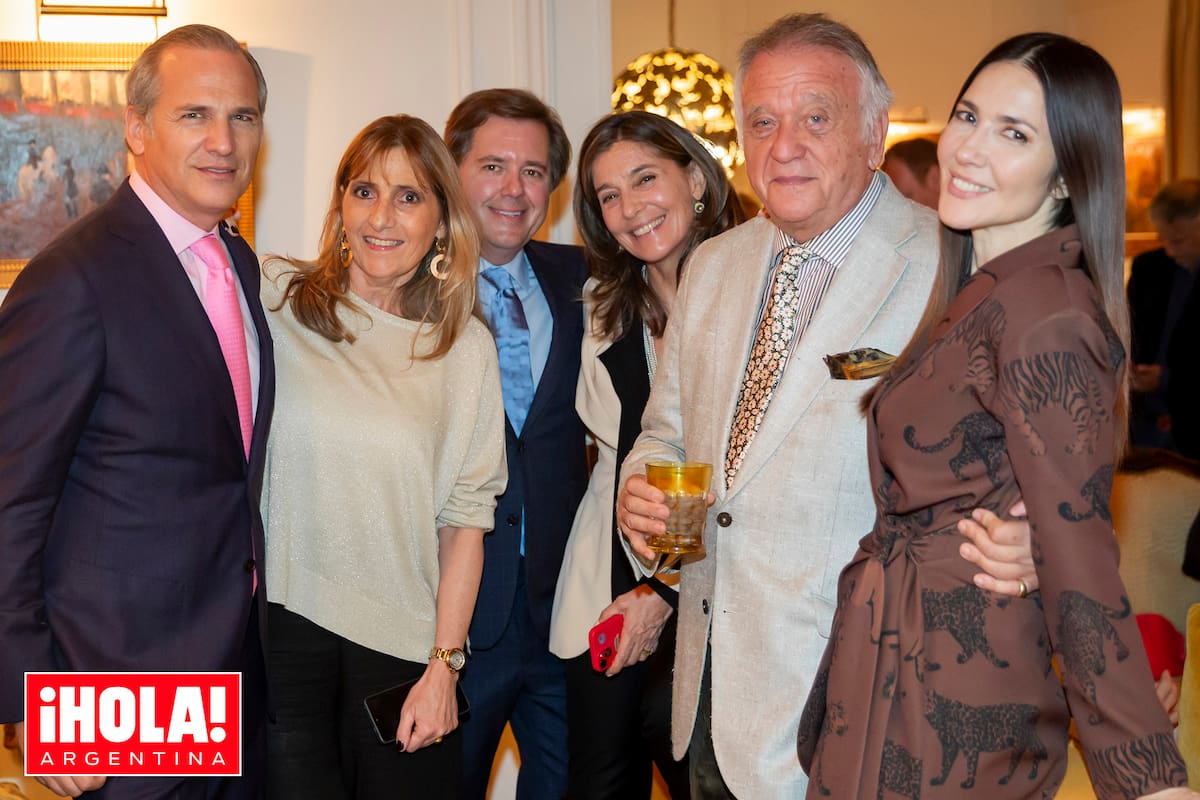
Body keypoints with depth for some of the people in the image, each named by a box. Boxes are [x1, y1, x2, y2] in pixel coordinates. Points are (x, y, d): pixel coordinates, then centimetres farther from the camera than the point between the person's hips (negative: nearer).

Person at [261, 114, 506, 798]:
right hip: (280, 624, -1)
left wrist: (444, 666, -1)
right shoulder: (272, 300, -1)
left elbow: (465, 518, 3)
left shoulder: (467, 346, 3)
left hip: (401, 642, 1)